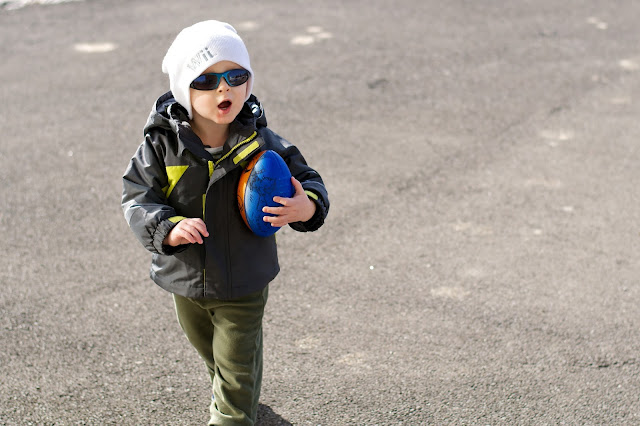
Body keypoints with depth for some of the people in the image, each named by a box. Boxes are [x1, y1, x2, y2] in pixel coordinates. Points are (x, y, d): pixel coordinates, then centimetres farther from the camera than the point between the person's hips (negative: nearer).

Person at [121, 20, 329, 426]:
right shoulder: (163, 144, -15)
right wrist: (168, 228, -29)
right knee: (210, 352, 28)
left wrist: (308, 208, -29)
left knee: (237, 365, 6)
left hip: (243, 285, -3)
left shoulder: (263, 145, -16)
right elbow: (137, 197, -10)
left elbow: (307, 180, -6)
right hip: (185, 280, 3)